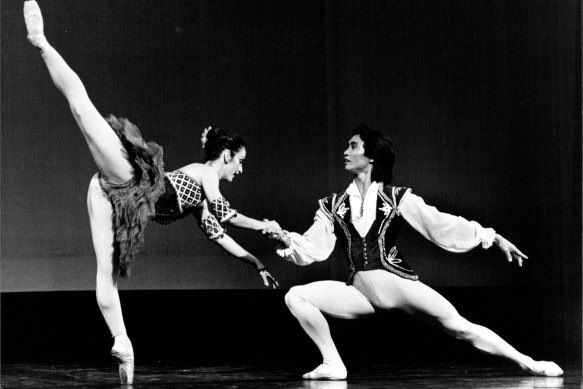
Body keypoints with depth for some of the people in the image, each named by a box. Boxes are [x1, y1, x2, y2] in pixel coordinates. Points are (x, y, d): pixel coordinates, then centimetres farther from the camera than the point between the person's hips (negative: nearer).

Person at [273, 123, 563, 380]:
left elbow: (441, 224, 1)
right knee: (296, 296, -13)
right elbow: (311, 248, 5)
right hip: (359, 293, 3)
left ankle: (526, 363, -3)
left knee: (459, 327, -13)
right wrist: (287, 242, -18)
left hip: (398, 285, -3)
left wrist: (493, 238, -5)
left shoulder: (396, 199, 2)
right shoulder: (333, 207, 9)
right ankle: (333, 363, -5)